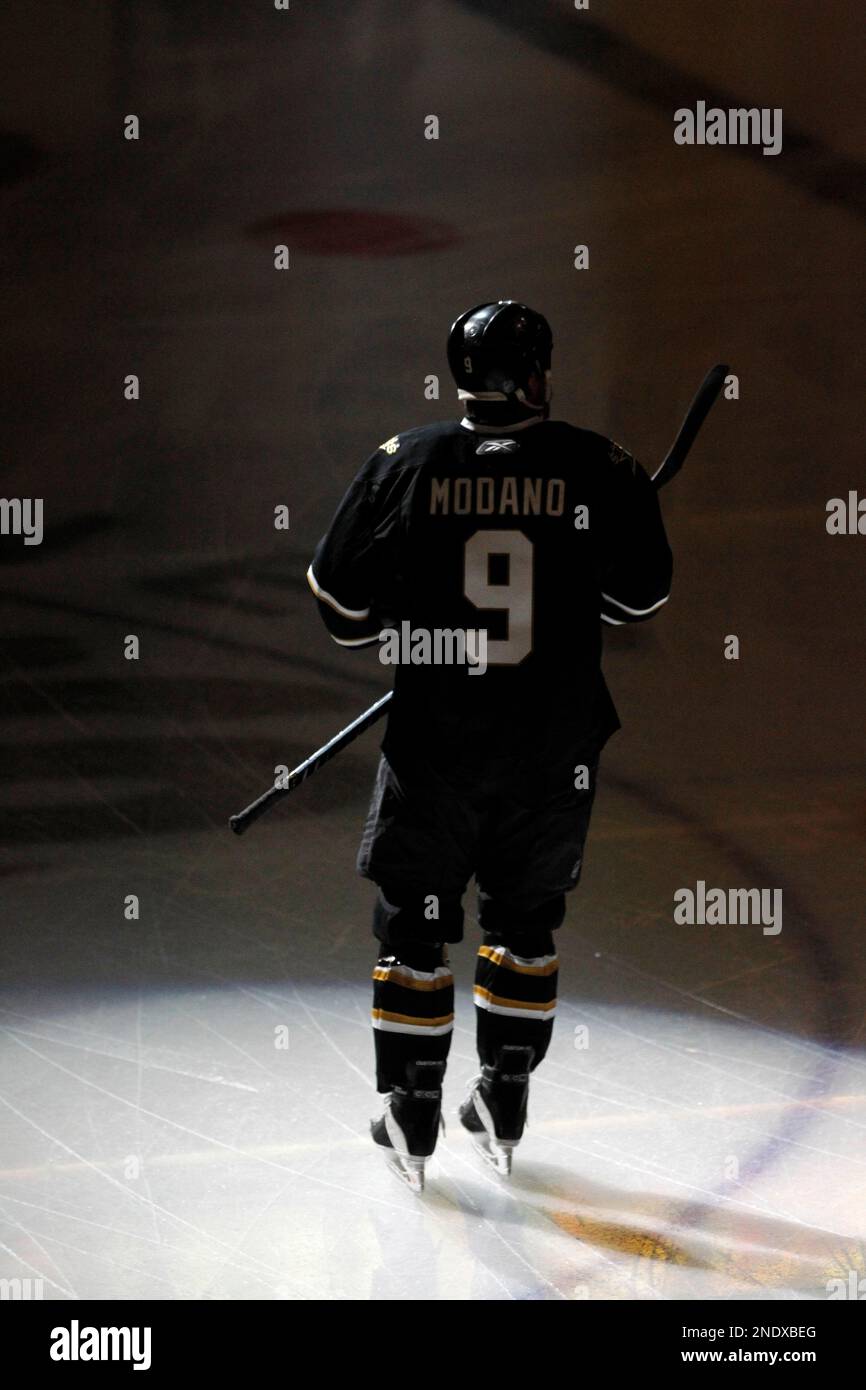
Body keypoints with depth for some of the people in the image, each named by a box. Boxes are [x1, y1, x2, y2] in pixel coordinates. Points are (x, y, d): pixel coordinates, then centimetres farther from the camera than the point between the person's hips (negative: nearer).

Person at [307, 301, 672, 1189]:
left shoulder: (404, 464, -7)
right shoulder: (597, 469, -8)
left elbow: (343, 601, 0)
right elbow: (638, 597, 3)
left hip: (433, 739, -1)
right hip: (554, 748, 1)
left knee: (413, 917, 12)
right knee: (524, 917, 17)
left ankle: (411, 1121, 14)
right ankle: (504, 1113, 22)